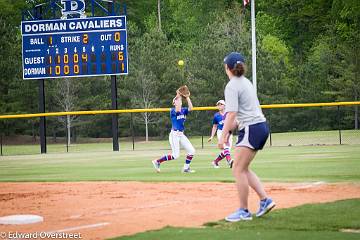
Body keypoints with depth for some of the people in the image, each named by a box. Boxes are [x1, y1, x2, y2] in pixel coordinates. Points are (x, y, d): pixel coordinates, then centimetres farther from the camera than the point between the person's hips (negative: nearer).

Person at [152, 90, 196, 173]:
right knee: (175, 155, -9)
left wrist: (187, 97, -10)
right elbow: (177, 110, -30)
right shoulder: (172, 110, -8)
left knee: (191, 151, 0)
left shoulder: (183, 110, 9)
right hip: (174, 135, -7)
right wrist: (178, 96, -25)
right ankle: (157, 162, 4)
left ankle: (186, 168, 12)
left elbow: (190, 108, -9)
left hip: (182, 135, 7)